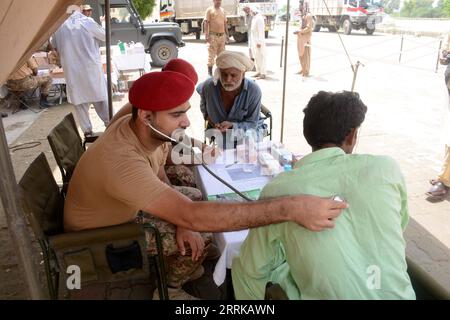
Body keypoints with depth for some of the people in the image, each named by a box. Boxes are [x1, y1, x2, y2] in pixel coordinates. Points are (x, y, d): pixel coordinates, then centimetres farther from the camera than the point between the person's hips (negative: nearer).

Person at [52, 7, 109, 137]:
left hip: (72, 70, 2)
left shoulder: (59, 27, 1)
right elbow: (104, 36, 7)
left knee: (79, 101, 10)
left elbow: (54, 46, 14)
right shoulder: (87, 22, -6)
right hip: (91, 67, -2)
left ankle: (87, 130, 12)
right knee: (101, 97, 10)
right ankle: (109, 124, 15)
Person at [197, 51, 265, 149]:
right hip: (217, 133, 1)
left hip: (247, 134, -1)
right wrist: (207, 116, -4)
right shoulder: (209, 86, -14)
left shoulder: (254, 91, -22)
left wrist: (232, 125, -32)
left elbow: (252, 124, -16)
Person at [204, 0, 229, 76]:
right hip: (213, 35, -6)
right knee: (211, 55, -5)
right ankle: (210, 72, 1)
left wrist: (227, 35, 16)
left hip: (222, 35, 6)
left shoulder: (222, 10, 15)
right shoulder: (209, 10, -1)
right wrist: (206, 35, -16)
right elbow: (206, 23, -7)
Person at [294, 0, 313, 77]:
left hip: (306, 38, -9)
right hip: (300, 37, 9)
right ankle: (303, 70, 20)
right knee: (301, 55, 11)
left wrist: (299, 31, -17)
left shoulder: (308, 15, -10)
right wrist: (298, 32, 8)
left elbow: (308, 28, -17)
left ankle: (306, 71, -2)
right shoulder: (302, 15, 17)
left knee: (305, 55, -6)